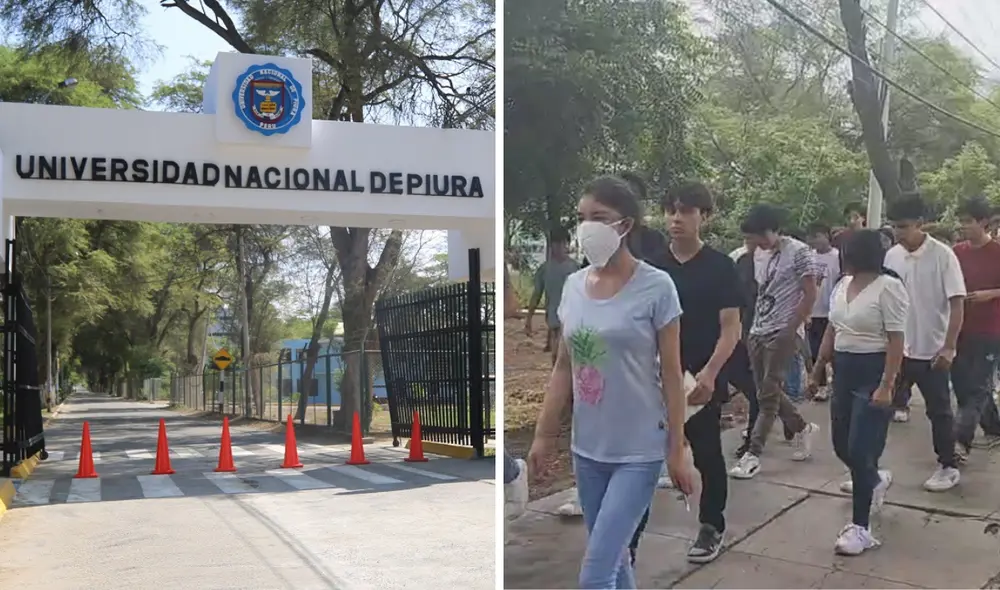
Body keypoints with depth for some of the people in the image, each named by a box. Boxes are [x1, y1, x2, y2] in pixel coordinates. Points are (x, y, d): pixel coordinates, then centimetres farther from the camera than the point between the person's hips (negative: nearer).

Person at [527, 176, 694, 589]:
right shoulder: (573, 285, 3)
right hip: (587, 448, 5)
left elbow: (671, 375, -8)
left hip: (639, 451, -5)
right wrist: (544, 434, 7)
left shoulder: (656, 287, -12)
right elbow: (564, 367, 9)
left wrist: (677, 451, -7)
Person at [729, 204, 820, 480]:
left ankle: (753, 453, -2)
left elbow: (810, 295, -9)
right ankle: (803, 429, 33)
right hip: (758, 333, 7)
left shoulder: (798, 251, -7)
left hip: (782, 333, -7)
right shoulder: (763, 256, 13)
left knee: (768, 394, -6)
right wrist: (752, 330, 11)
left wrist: (791, 329, -12)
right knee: (768, 392, 12)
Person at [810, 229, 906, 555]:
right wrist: (818, 369, 16)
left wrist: (886, 386, -22)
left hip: (873, 372, -8)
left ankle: (860, 527, 3)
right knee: (842, 446, 15)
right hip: (844, 370, 8)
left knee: (859, 450, -8)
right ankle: (875, 481, 47)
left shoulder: (888, 287, -14)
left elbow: (896, 341, -17)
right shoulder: (842, 285, 10)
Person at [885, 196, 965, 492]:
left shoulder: (943, 255, -12)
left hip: (932, 350, -4)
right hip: (897, 348, 4)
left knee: (939, 411, 7)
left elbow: (957, 303, -13)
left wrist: (948, 347, -17)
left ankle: (948, 467, 23)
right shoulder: (891, 256, 1)